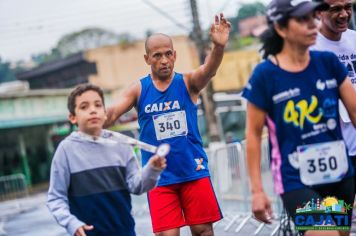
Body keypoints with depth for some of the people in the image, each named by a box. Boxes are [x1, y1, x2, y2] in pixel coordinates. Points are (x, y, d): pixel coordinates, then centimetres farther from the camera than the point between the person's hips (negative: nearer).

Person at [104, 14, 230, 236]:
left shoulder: (188, 82, -3)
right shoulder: (138, 89, 0)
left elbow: (208, 70, -23)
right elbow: (112, 114, -11)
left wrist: (219, 47, -45)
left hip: (194, 171, 0)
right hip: (159, 177, 0)